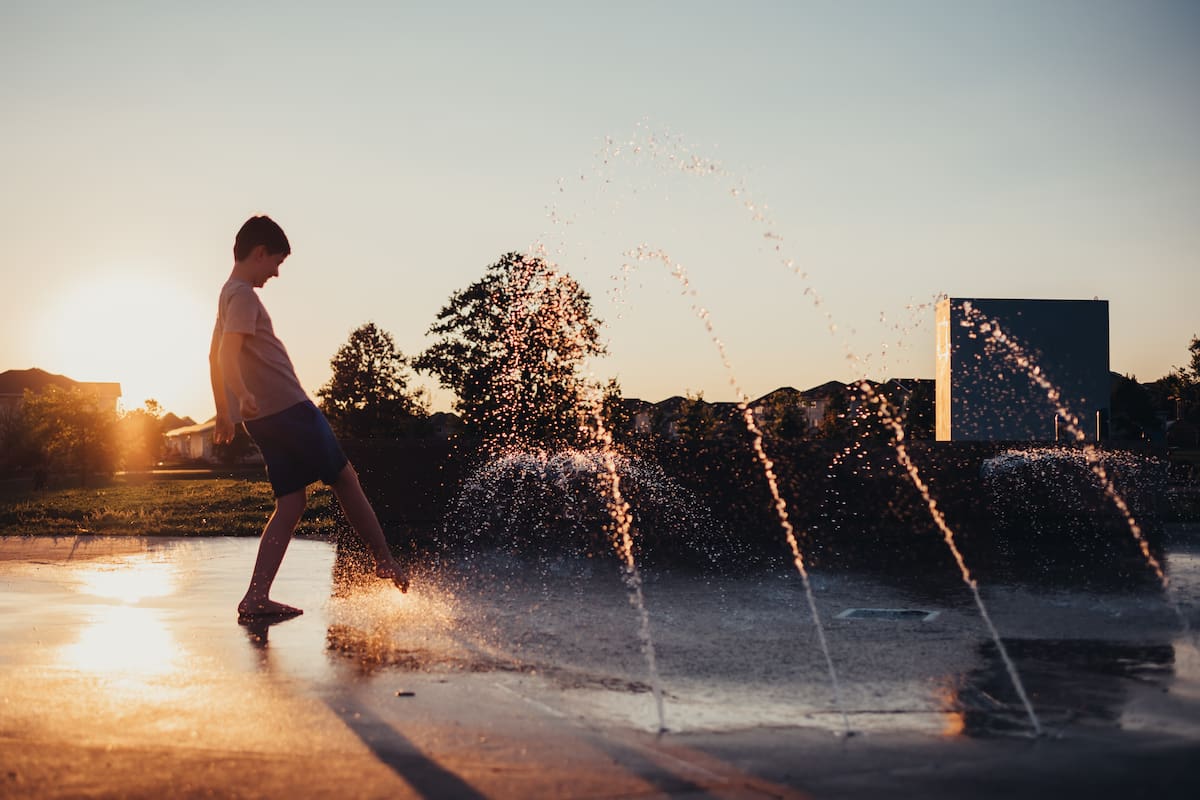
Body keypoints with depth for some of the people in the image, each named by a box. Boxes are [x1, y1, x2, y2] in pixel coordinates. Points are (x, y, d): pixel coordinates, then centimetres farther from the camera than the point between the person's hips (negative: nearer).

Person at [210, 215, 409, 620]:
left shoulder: (229, 293, 20)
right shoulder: (243, 295, -10)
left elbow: (215, 356, 28)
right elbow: (229, 353, -25)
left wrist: (224, 413, 33)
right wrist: (243, 397, -38)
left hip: (265, 417, 9)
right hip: (288, 408, -9)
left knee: (291, 503, 6)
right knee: (345, 478, 4)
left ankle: (256, 598, -2)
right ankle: (385, 561, 13)